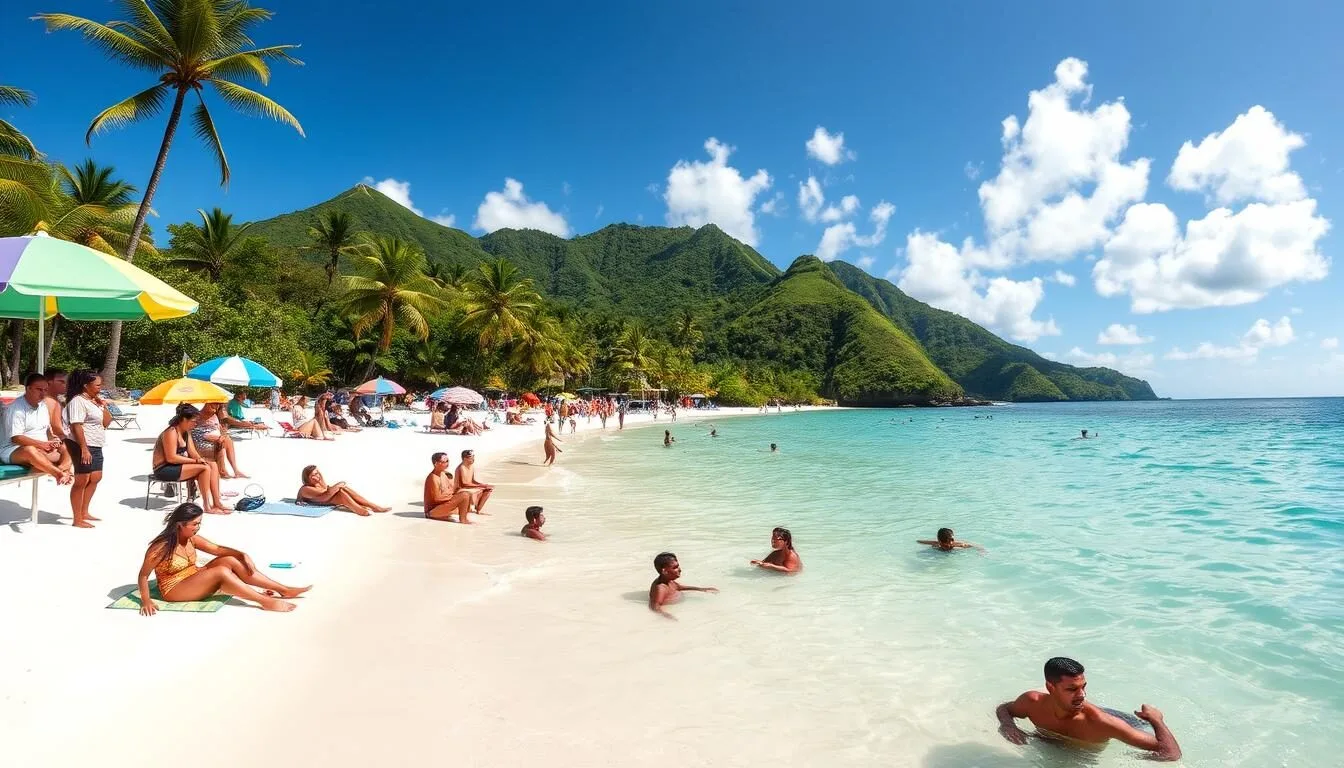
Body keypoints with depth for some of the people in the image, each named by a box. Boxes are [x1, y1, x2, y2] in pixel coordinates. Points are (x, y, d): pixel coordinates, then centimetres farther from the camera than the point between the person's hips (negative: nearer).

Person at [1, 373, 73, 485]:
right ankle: (60, 474, -52)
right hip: (14, 450, -8)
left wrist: (52, 440, -5)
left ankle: (62, 469, -44)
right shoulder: (16, 408, -11)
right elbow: (16, 438, -19)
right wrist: (42, 444, -28)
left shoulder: (43, 405, 13)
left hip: (42, 448, 8)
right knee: (30, 450, -40)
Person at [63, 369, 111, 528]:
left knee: (95, 478, 15)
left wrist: (103, 405, 1)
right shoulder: (78, 401, -14)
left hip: (96, 446, 10)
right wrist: (84, 449, -25)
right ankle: (78, 520, -1)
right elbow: (76, 426, -20)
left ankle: (84, 512, 26)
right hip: (82, 446, -10)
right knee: (82, 481, -6)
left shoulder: (94, 400, 14)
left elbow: (107, 422, 15)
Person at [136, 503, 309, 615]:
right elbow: (143, 575, -14)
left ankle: (284, 590, -21)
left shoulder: (191, 539, -1)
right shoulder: (160, 548, -21)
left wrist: (243, 555, -12)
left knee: (230, 561, -15)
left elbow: (217, 549, 2)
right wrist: (146, 601, -24)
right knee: (221, 572, -30)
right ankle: (266, 602, -35)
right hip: (174, 590, -7)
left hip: (195, 578, 7)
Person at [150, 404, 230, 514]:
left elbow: (193, 453, 9)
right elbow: (171, 458, -24)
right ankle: (207, 506, -20)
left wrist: (200, 459, -12)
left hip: (178, 466, 9)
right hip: (164, 470, -9)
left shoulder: (186, 433, 11)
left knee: (212, 466, -6)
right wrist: (195, 461, -22)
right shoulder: (171, 433, -18)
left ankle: (217, 502, -11)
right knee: (204, 468, -24)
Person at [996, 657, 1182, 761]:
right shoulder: (1032, 702, -34)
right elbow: (1004, 709, -11)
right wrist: (1008, 724, -31)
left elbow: (1172, 753, -39)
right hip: (1048, 745, 2)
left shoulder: (1101, 722, -43)